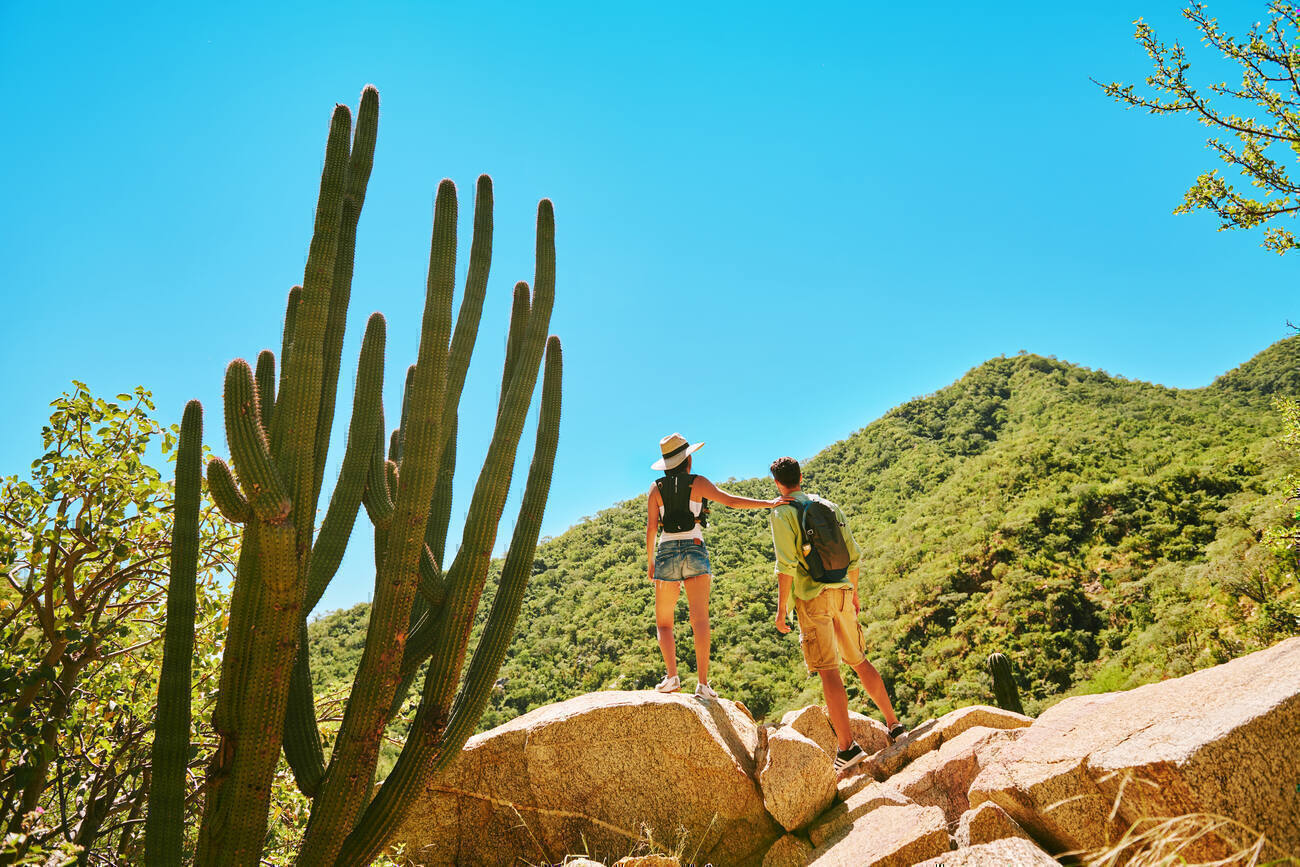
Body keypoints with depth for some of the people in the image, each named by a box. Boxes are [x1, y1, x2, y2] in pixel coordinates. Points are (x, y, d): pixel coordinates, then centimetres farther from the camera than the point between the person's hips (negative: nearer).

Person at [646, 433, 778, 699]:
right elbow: (731, 501, -7)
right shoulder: (698, 483, 2)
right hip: (695, 552, -1)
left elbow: (651, 528, 2)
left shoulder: (656, 488, 5)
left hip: (666, 553, 1)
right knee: (700, 619, -5)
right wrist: (770, 503, -5)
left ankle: (672, 675, -7)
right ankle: (702, 682, -13)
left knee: (663, 622, 10)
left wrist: (650, 562, 11)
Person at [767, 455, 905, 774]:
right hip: (841, 592, 6)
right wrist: (853, 592, 25)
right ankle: (893, 724, 22)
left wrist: (781, 607, -10)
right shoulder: (830, 506, 13)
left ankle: (847, 746, -4)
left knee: (828, 671, -5)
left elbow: (786, 564, -14)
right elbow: (853, 555, 14)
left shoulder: (783, 512, -5)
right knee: (860, 661, 17)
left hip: (812, 597, -6)